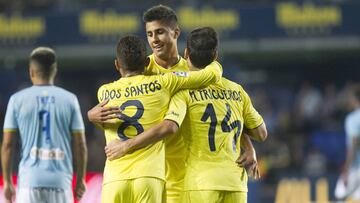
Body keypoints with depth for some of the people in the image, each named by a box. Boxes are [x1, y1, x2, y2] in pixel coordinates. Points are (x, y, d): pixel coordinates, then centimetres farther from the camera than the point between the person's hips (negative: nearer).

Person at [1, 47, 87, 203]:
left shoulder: (17, 100, 2)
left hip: (29, 179, 0)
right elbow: (80, 144, 3)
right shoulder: (69, 99, 3)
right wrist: (80, 179, 13)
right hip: (60, 179, 1)